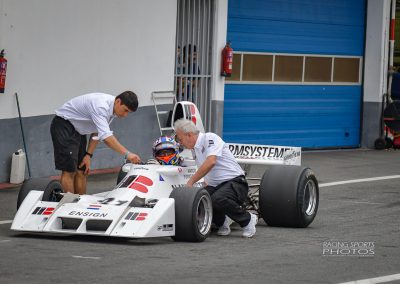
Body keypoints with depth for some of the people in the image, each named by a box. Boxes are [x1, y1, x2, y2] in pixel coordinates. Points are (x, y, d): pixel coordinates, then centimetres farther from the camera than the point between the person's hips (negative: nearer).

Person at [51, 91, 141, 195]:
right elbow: (106, 136, -40)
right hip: (63, 126, -9)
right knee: (69, 170, -14)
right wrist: (127, 154, -44)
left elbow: (97, 133, 7)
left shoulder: (112, 108, -2)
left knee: (82, 170, 4)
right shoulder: (100, 106, -30)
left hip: (78, 130, 9)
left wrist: (88, 155, 0)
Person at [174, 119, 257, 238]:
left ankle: (247, 220, -10)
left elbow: (210, 162, -26)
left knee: (217, 200, -37)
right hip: (215, 186, 8)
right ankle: (222, 221, 6)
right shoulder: (196, 150, 17)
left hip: (235, 182, -8)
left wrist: (190, 182, -24)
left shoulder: (210, 138, -9)